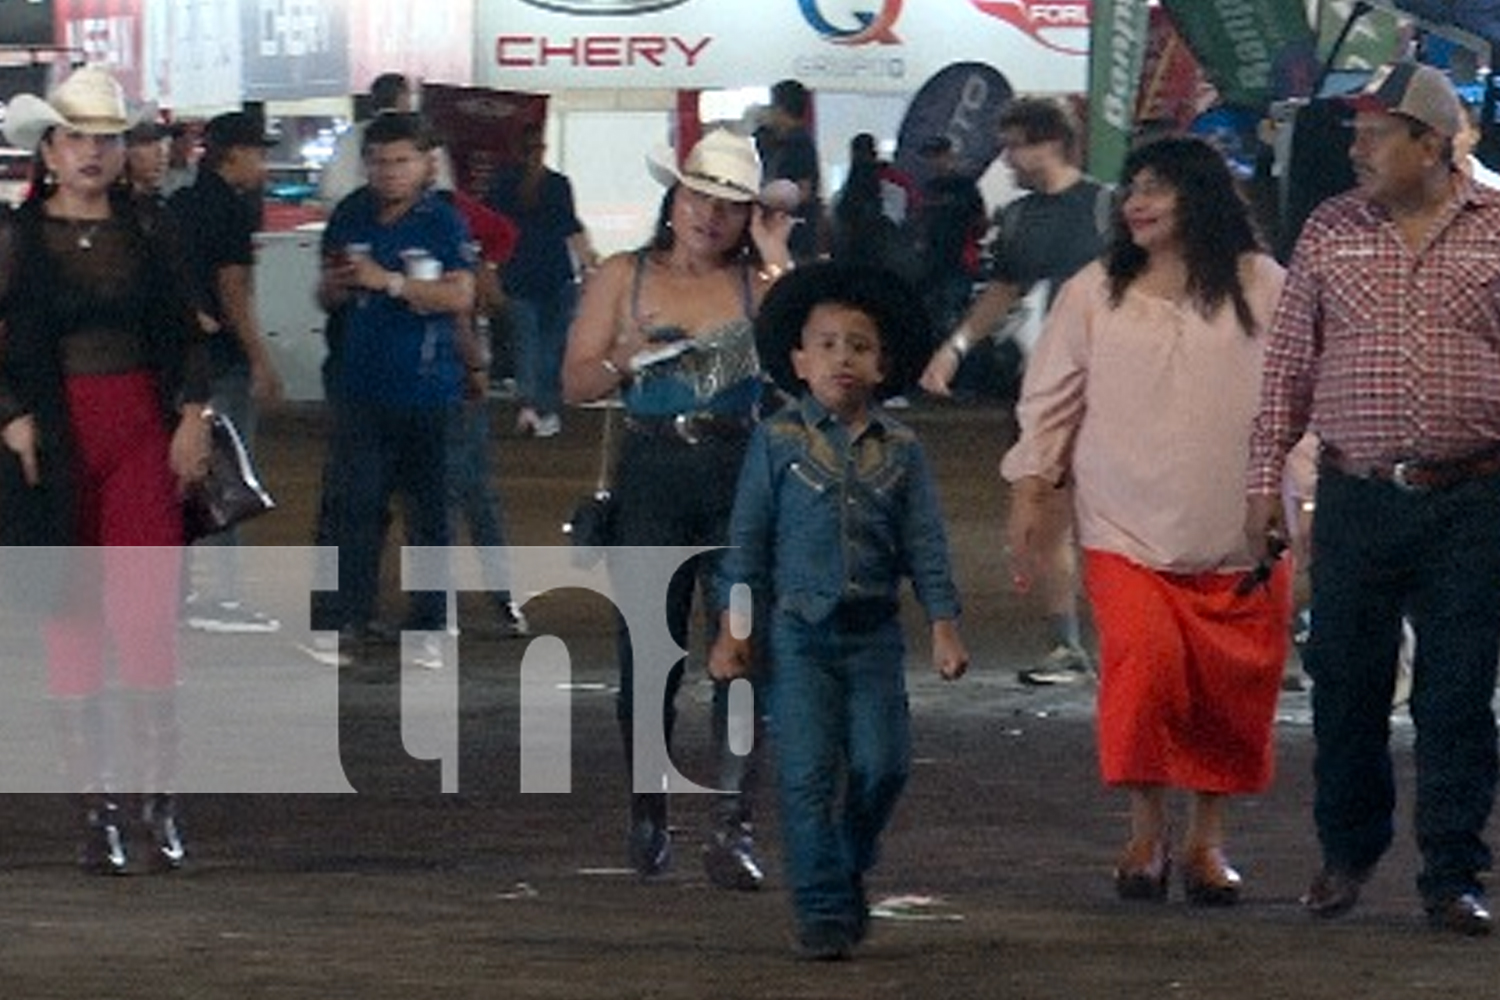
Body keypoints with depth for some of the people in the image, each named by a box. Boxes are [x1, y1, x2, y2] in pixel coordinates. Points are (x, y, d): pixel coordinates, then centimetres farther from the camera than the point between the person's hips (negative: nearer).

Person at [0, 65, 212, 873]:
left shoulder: (146, 233, 8)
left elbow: (187, 336, 12)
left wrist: (193, 416, 1)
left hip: (141, 437, 1)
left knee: (148, 618, -8)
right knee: (71, 624, 1)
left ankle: (159, 803, -2)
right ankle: (96, 809, 6)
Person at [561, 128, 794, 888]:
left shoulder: (757, 283, 6)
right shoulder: (624, 278, 9)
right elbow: (575, 383, 8)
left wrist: (778, 264, -10)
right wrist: (627, 359, -11)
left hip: (741, 480, -1)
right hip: (652, 475, 1)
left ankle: (733, 824, -11)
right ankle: (646, 817, 19)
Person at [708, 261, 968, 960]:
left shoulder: (899, 450, 6)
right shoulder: (777, 442, 0)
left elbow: (925, 547, 7)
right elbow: (748, 541, 2)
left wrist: (944, 629, 0)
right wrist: (733, 632, -1)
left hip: (873, 635, 2)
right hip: (800, 632, -2)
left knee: (881, 765, -2)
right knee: (808, 773, -6)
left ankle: (849, 870, 24)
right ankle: (823, 910, -2)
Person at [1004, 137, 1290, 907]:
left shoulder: (1263, 290, 3)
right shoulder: (1094, 294, 6)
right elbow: (1050, 399, 10)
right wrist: (1030, 490, 3)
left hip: (1239, 539, 1)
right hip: (1127, 533, -1)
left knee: (1235, 687, 3)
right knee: (1144, 664, -18)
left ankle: (1207, 842, 20)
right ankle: (1145, 835, -4)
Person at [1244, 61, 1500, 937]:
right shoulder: (1331, 232, 6)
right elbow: (1290, 364, 10)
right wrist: (1267, 478, 6)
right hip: (1358, 496, 2)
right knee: (1346, 685, 7)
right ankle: (1349, 853, 27)